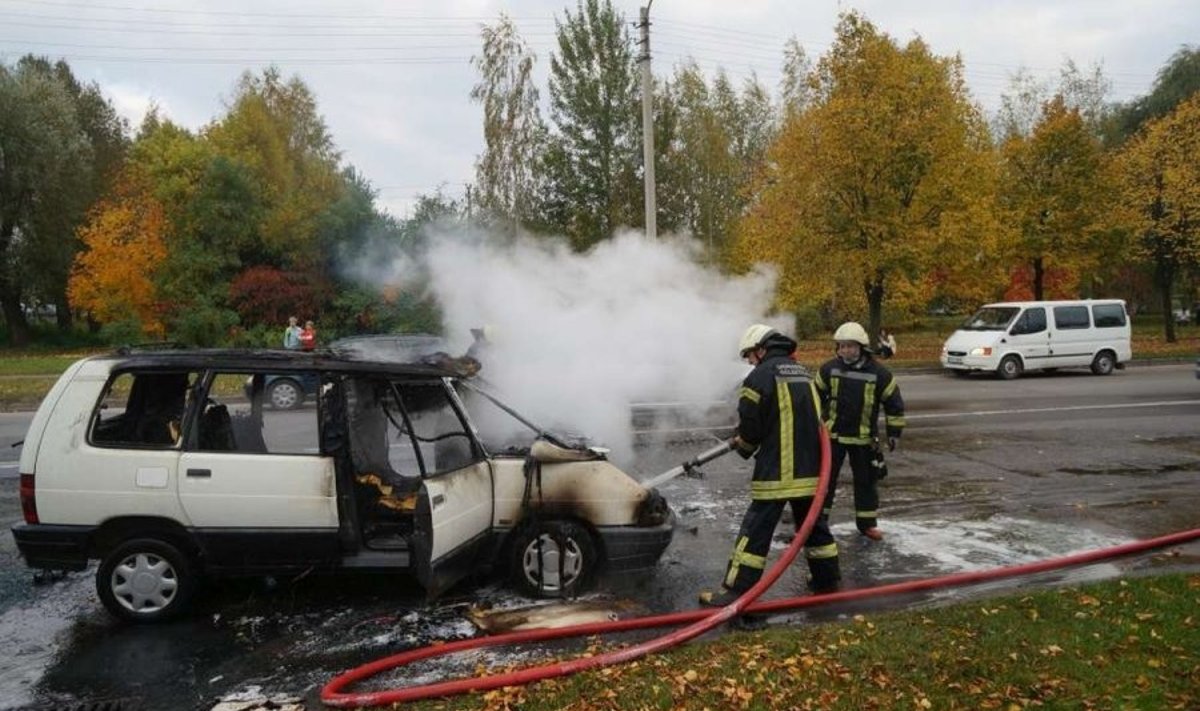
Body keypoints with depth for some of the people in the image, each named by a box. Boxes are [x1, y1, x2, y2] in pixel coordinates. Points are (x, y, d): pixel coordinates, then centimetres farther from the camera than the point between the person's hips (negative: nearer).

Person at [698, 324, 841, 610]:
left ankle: (736, 590, -1)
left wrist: (744, 446, 11)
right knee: (814, 523, 20)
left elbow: (750, 422, -11)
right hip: (810, 467, 7)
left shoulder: (762, 374, -10)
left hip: (776, 470, -7)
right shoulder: (803, 372, 15)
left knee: (756, 530, -4)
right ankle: (826, 578, 30)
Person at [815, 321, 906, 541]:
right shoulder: (829, 369, -5)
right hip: (831, 435, 0)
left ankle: (867, 523, 26)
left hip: (863, 438, 0)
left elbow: (894, 403, 2)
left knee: (866, 480, 11)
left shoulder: (878, 373, -8)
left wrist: (894, 432, 1)